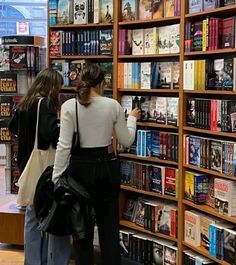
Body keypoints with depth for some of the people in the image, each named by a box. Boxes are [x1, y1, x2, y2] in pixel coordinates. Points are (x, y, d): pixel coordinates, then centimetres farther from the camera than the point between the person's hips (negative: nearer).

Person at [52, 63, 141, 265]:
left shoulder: (69, 106, -9)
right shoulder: (113, 105, -4)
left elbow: (64, 146, -13)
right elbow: (126, 141, 4)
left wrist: (56, 177, -7)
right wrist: (132, 118, 22)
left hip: (82, 168, -1)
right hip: (107, 167, 2)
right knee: (110, 224, 12)